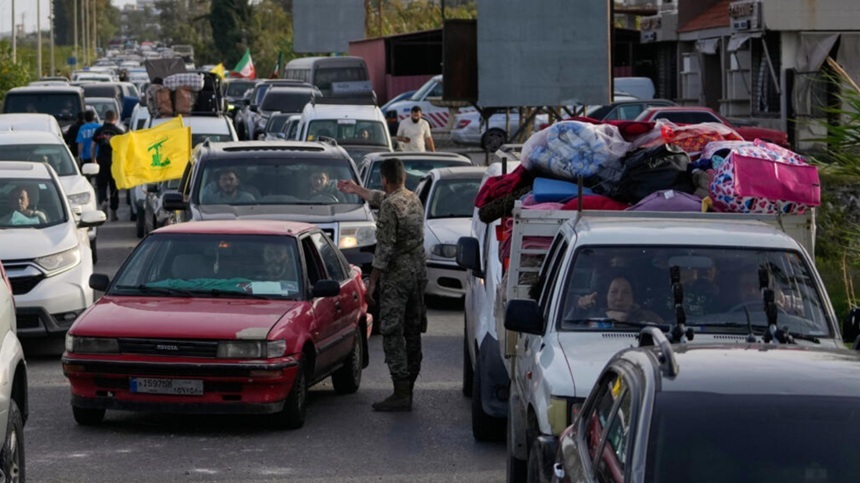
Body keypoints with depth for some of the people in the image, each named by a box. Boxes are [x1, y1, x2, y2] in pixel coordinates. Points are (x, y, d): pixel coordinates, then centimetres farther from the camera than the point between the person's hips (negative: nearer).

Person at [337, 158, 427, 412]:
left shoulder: (390, 206, -15)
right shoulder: (413, 200, 12)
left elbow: (385, 248, -18)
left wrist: (372, 281, -12)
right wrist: (356, 189, 45)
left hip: (397, 277, -9)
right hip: (418, 274, 9)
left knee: (392, 334, -6)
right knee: (412, 333, 11)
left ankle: (401, 394, -11)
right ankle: (407, 390, 17)